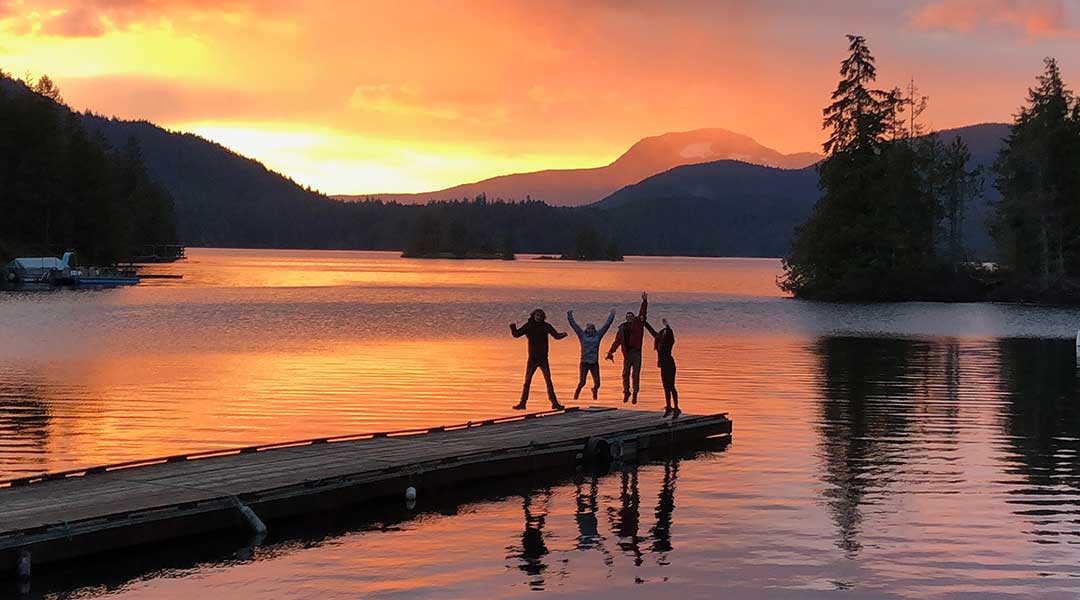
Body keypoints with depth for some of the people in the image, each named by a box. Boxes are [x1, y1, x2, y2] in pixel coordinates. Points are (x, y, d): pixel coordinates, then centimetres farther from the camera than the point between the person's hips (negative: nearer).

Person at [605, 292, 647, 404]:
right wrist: (611, 353, -1)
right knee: (625, 374, 0)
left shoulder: (638, 324, 7)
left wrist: (645, 301, -16)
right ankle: (626, 392, 11)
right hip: (627, 353, 2)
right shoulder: (622, 328, 10)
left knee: (636, 374, -2)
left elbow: (642, 313, -4)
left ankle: (635, 394, 1)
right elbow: (617, 341, 7)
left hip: (636, 352, -2)